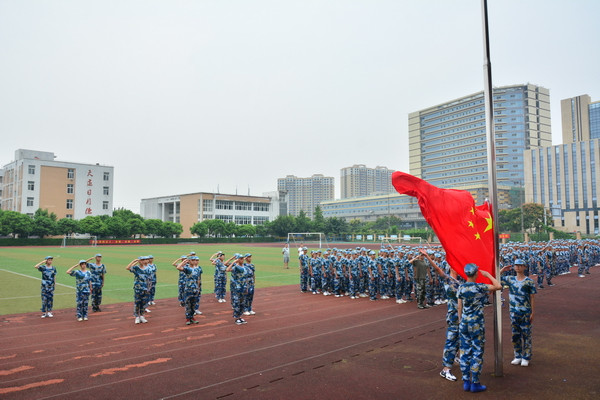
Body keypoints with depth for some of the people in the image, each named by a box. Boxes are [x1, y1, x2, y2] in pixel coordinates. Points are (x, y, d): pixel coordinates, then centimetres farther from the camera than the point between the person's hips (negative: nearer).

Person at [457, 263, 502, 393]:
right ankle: (475, 383, 11)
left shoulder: (461, 288, -1)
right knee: (477, 352, 6)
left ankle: (466, 382, 18)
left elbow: (459, 307, 5)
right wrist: (488, 275, 5)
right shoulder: (479, 287, -14)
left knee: (465, 351, 11)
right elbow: (498, 286, -5)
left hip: (464, 323, 5)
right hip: (476, 323, -5)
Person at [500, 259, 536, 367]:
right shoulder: (510, 279, 5)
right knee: (515, 334, 10)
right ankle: (518, 356, 23)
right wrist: (503, 269, -1)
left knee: (526, 334, 5)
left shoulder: (529, 281, -4)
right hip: (513, 312, 3)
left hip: (525, 312, -3)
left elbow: (532, 298, -2)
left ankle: (526, 358, 17)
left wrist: (532, 312, -4)